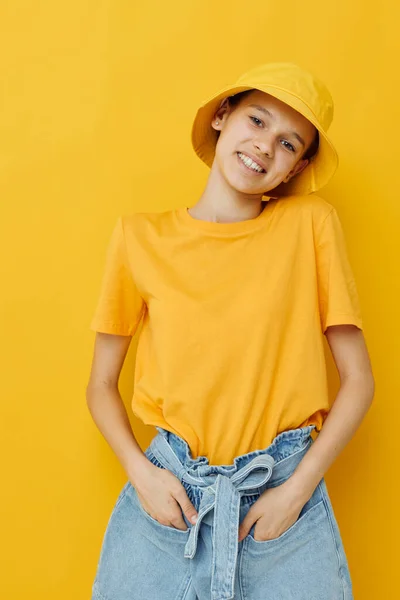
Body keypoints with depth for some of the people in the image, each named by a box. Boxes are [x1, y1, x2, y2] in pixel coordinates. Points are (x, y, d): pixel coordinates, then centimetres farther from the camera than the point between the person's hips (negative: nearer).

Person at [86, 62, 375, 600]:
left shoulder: (311, 222, -4)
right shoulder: (141, 238, -2)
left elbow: (358, 380, -2)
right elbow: (101, 385, 6)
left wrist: (297, 489, -8)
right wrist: (141, 472, -8)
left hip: (284, 489, 0)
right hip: (169, 491, 1)